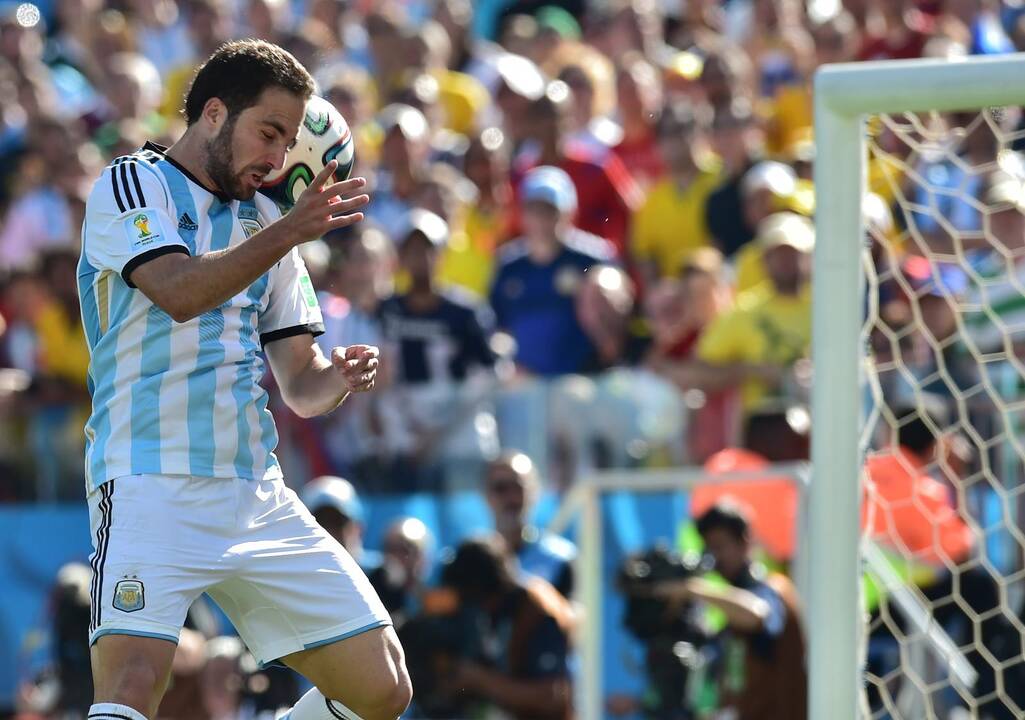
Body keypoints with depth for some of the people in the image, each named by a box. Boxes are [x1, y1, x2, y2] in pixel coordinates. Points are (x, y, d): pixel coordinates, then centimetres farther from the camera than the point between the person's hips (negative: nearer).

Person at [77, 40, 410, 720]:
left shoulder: (266, 221, 19)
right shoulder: (132, 184, 1)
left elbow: (302, 386, 17)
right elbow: (179, 293, -18)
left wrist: (338, 377, -5)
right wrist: (290, 232, -25)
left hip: (259, 499, 7)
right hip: (151, 485, -7)